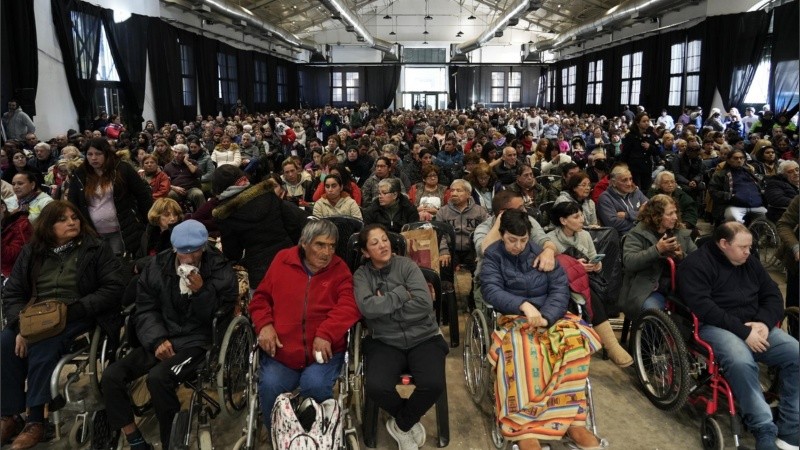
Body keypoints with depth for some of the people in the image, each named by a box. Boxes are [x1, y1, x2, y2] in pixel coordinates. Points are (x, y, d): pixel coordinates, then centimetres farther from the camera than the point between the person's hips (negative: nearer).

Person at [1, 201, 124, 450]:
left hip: (79, 318, -4)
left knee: (43, 347, -31)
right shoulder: (31, 252, 13)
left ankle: (35, 420, -21)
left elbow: (114, 288, -7)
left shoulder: (96, 249, 1)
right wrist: (21, 325, -9)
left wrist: (73, 309, -18)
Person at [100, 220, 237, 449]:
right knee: (111, 375, -14)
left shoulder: (221, 272, -6)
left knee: (158, 378, -31)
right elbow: (145, 310, 6)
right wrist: (157, 340, -11)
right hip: (162, 339, 5)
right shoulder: (157, 267, 4)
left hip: (198, 341, -5)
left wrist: (202, 291, -21)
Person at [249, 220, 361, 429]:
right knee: (269, 386, -22)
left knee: (315, 385, -26)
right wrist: (264, 325, -6)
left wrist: (325, 334, -22)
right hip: (280, 349, 2)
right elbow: (261, 297, 12)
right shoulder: (282, 260, 6)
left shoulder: (339, 269, 2)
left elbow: (349, 307, -9)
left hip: (323, 349, -1)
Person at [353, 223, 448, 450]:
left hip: (423, 339, 0)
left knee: (433, 385, -26)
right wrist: (402, 294, -13)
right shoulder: (361, 275, 3)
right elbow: (367, 307, -17)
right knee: (375, 387, -27)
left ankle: (400, 425, 7)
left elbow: (424, 304, -13)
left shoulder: (407, 265, 0)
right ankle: (410, 420, 8)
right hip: (385, 342, 0)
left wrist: (384, 306, -11)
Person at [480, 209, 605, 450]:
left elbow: (560, 288, 1)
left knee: (575, 338, -29)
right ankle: (523, 429, -39)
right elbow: (491, 291, -11)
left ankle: (572, 420, -24)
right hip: (512, 317, -2)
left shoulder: (542, 253, 11)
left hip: (548, 315, 3)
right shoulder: (493, 256, 5)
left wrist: (545, 316, -18)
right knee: (520, 349, -36)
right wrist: (523, 305, -27)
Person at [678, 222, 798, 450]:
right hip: (715, 327, -7)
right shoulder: (696, 265, -8)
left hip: (754, 326, 7)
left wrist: (764, 322, -7)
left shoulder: (750, 262, 15)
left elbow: (773, 295, 15)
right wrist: (743, 331, -21)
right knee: (741, 362, -36)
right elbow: (703, 307, -18)